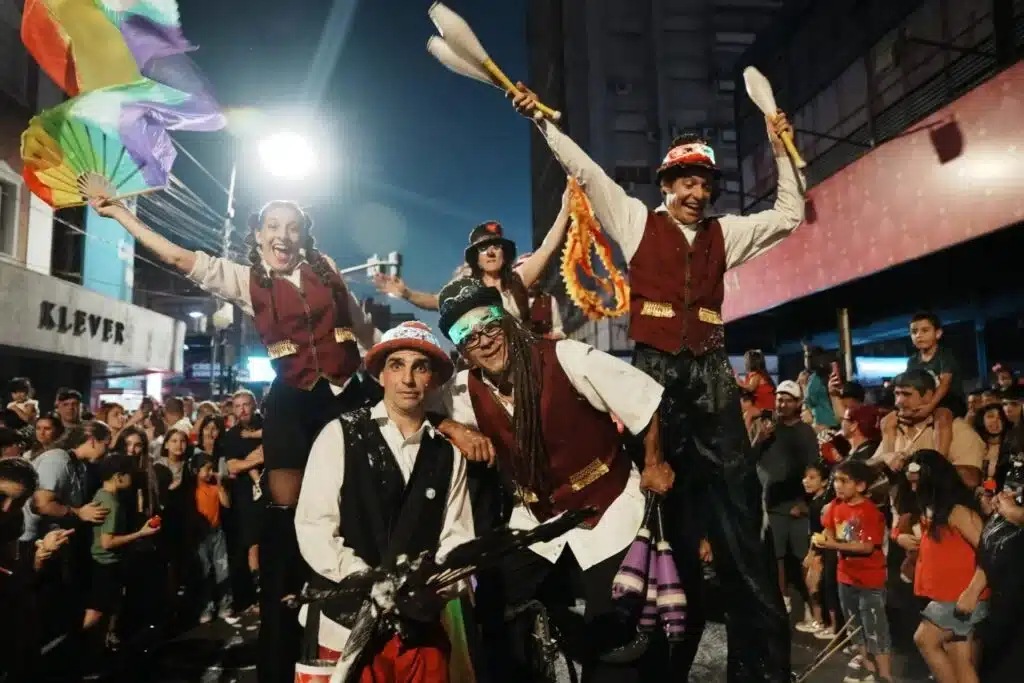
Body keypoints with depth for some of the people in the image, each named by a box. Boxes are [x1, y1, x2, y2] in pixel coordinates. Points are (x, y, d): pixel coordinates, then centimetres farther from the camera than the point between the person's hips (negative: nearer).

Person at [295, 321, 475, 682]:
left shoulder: (448, 452, 5)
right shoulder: (341, 434, -4)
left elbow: (457, 534, 4)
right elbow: (312, 525, -8)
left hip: (423, 624, 3)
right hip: (349, 621, -2)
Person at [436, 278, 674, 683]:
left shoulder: (565, 358, -22)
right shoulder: (466, 393, -9)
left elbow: (647, 400, -15)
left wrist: (654, 467, -5)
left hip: (609, 511, -4)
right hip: (536, 521, 4)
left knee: (614, 642, 3)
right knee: (497, 623, 5)